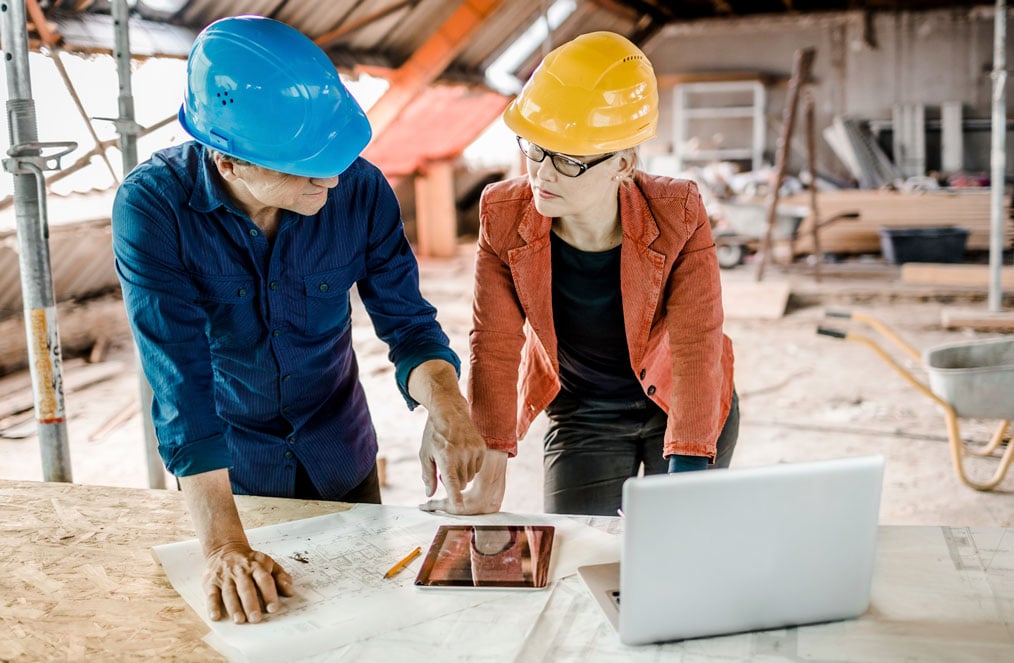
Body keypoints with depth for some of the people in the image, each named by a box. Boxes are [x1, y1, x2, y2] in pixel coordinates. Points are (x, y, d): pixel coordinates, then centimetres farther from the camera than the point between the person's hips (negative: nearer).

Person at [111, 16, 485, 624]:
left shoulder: (360, 190, -21)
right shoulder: (153, 207, -27)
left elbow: (407, 321, -13)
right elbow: (182, 384, -31)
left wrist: (444, 402, -35)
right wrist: (226, 547, -37)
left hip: (341, 458, 2)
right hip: (228, 468, -2)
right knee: (244, 610, 17)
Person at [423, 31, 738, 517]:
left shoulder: (677, 217, -26)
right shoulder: (504, 216, -21)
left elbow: (696, 348, -27)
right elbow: (494, 347, -18)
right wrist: (489, 478, -22)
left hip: (682, 407, -1)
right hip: (580, 414, 2)